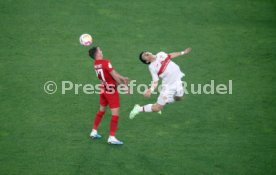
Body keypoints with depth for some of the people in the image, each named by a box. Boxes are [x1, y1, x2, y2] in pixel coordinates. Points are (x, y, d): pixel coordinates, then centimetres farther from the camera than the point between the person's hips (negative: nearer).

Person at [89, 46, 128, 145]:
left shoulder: (96, 64, 2)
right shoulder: (106, 63, -22)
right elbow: (114, 75, -16)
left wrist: (122, 78, 9)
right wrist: (123, 85, -4)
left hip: (103, 89, 8)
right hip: (111, 90, -8)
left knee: (101, 110, 23)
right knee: (115, 113, -3)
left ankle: (94, 132, 31)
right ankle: (111, 137, -4)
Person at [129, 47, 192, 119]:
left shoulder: (161, 54, 0)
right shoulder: (152, 67, -16)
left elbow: (171, 55, 20)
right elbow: (155, 81, -18)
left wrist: (183, 52, 25)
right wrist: (151, 90, -36)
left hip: (177, 80, 6)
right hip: (169, 86, -6)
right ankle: (139, 109, 15)